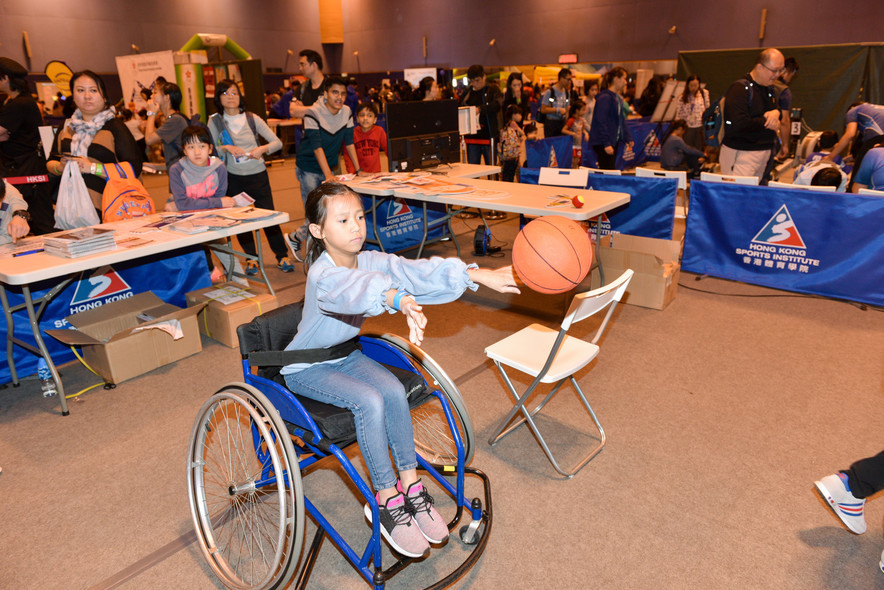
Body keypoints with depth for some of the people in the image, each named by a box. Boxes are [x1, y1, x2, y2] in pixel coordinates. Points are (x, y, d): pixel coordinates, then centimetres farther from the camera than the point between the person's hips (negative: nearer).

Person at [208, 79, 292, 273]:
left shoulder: (252, 119, 0)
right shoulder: (214, 121, 1)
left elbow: (277, 142, 0)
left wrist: (262, 149, -17)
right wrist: (225, 148, -18)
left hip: (258, 175, -1)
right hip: (233, 178, 1)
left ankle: (282, 256, 12)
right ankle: (251, 258, 23)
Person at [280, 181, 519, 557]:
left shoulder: (371, 261, -10)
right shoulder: (323, 276, -30)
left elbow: (418, 272, -22)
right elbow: (357, 290, -53)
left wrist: (479, 276, -32)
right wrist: (400, 301, -74)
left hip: (344, 354, 6)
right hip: (305, 368, -6)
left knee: (393, 390, -20)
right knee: (369, 401, -28)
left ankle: (410, 486, -5)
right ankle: (386, 501, -11)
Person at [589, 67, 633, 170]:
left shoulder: (618, 98, 14)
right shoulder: (604, 98, -15)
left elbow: (621, 119, 21)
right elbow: (601, 123, -19)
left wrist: (628, 138, 17)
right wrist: (606, 144, -22)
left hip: (614, 140, 9)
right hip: (602, 143, -9)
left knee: (611, 170, 11)